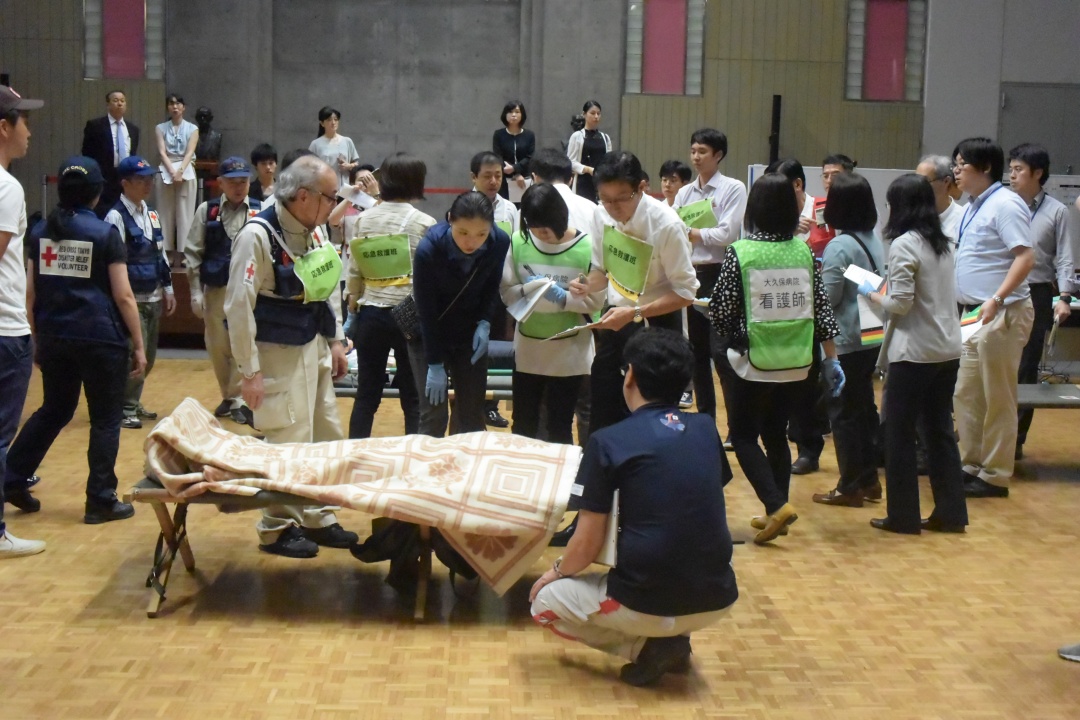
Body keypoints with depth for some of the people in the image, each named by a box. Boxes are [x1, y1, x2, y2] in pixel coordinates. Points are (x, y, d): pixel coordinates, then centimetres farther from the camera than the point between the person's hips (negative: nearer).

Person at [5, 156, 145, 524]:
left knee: (53, 411, 21)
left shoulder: (40, 231, 6)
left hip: (54, 337, 5)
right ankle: (101, 501, 8)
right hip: (99, 338, -5)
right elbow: (123, 296, -9)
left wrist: (37, 336, 19)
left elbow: (30, 291, 9)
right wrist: (138, 345, -4)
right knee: (105, 419, 6)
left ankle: (12, 479, 20)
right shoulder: (105, 233, -7)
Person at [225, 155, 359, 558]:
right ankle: (278, 528, 13)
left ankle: (318, 519, 27)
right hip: (278, 354, -8)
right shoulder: (258, 236, -19)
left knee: (327, 436, 13)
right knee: (289, 443, -3)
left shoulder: (313, 231, 5)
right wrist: (250, 371, -19)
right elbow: (238, 306, -20)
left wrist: (335, 341, 13)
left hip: (313, 347, 8)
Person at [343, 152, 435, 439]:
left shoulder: (363, 219, 3)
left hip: (370, 314, 3)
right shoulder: (424, 223, -7)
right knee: (414, 398, 3)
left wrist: (353, 303, 20)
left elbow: (353, 272, 5)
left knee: (366, 395, 9)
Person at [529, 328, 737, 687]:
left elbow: (587, 546, -7)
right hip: (717, 603, 6)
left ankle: (647, 646, 2)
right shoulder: (706, 429, 5)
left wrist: (556, 571, 15)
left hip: (649, 604, -5)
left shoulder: (609, 442, -9)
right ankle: (675, 638, 14)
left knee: (546, 600, 20)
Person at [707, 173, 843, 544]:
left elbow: (720, 313, -12)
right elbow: (822, 307, 2)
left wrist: (735, 335, 10)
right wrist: (831, 358, 9)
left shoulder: (740, 253, -13)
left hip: (755, 361, -5)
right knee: (776, 434, 18)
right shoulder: (804, 252, 0)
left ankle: (777, 505, -7)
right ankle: (775, 514, 22)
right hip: (796, 362, 5)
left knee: (743, 435, 8)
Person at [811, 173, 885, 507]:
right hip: (873, 337, 8)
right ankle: (869, 479, 24)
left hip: (845, 341, -8)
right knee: (865, 406, 16)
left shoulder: (839, 246, -18)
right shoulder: (875, 240, 5)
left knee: (843, 412, 2)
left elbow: (828, 299, -17)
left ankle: (850, 487, 8)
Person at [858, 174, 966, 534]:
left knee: (899, 433, 3)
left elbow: (900, 304, -17)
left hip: (914, 352, -7)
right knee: (940, 430, 14)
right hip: (948, 350, 8)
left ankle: (903, 516, 8)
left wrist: (871, 294, 1)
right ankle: (951, 513, 16)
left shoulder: (904, 245, -13)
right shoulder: (944, 243, 11)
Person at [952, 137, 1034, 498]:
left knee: (996, 399, -1)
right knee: (966, 395, 12)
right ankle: (972, 466, 22)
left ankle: (994, 476, 7)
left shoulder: (1004, 204, -13)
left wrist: (997, 299, -28)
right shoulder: (972, 208, 14)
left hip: (1002, 315, -9)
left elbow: (1025, 257, -21)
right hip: (974, 315, 9)